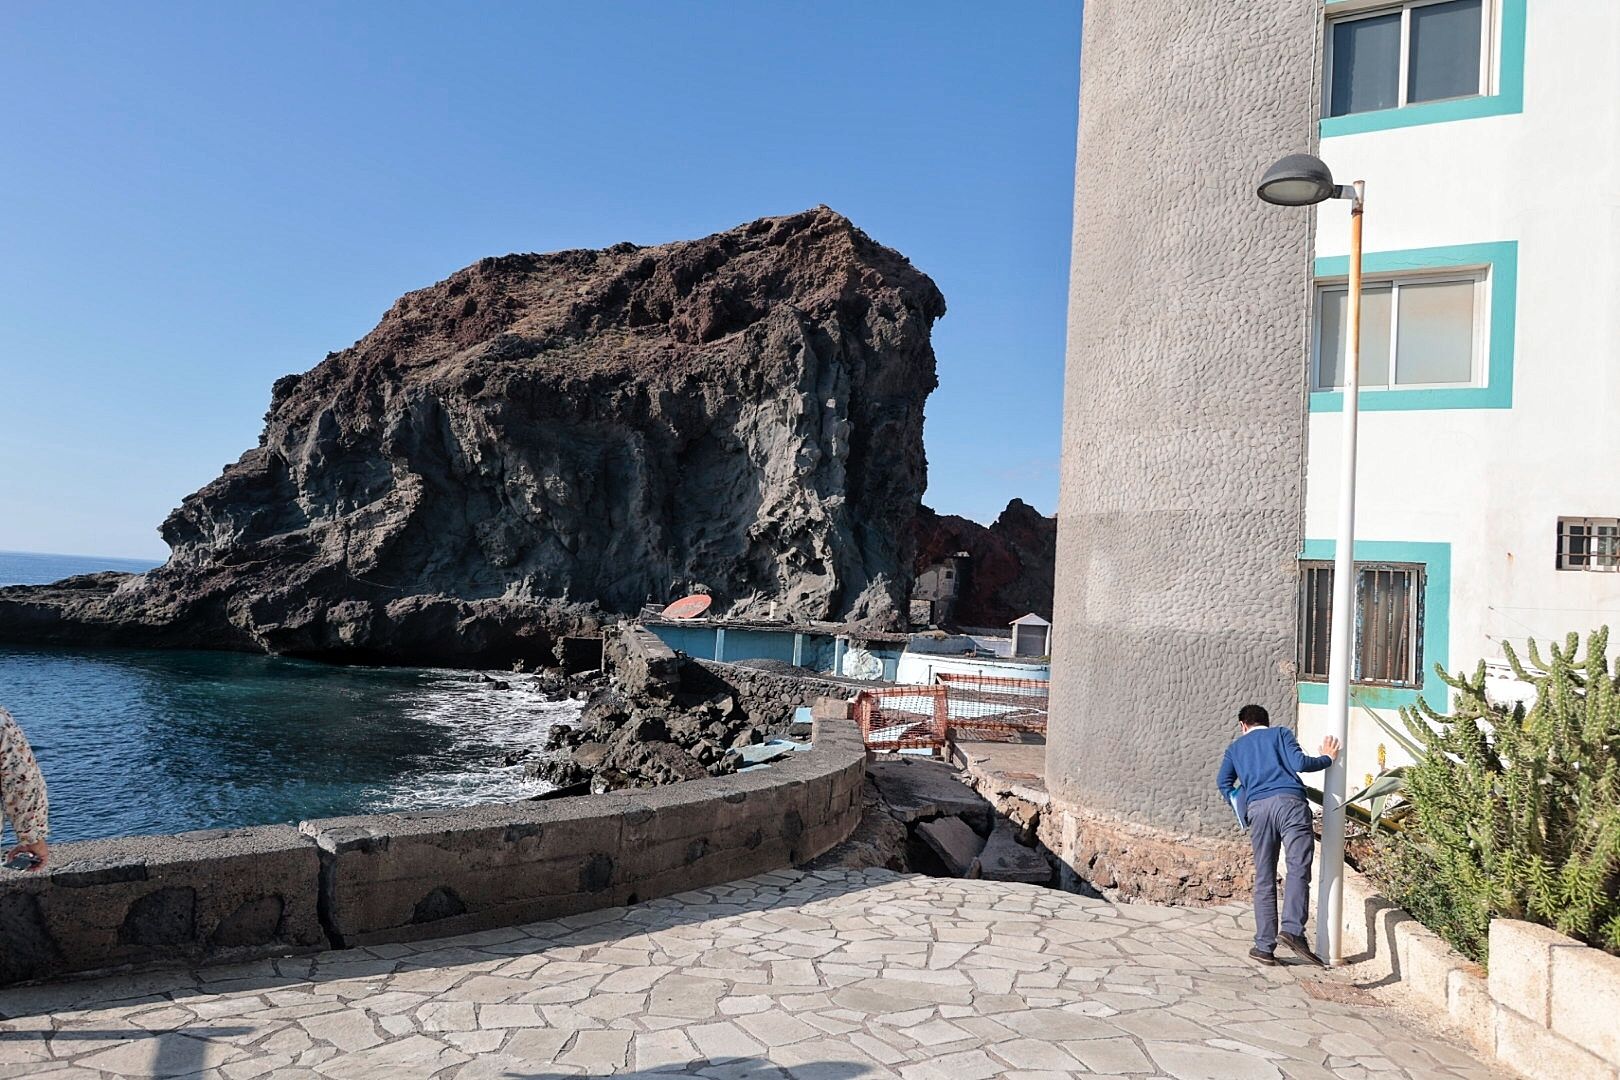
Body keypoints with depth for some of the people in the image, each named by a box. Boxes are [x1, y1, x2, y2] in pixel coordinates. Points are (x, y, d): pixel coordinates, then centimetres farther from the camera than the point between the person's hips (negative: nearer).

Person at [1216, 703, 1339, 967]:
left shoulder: (1235, 747, 27)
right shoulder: (1281, 733, 19)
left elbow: (1223, 782, 16)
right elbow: (1299, 763, 3)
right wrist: (1327, 758, 18)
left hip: (1257, 808, 2)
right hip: (1290, 802, -2)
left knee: (1264, 879, 6)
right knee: (1298, 869, -8)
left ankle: (1264, 946, 3)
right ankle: (1293, 929, -27)